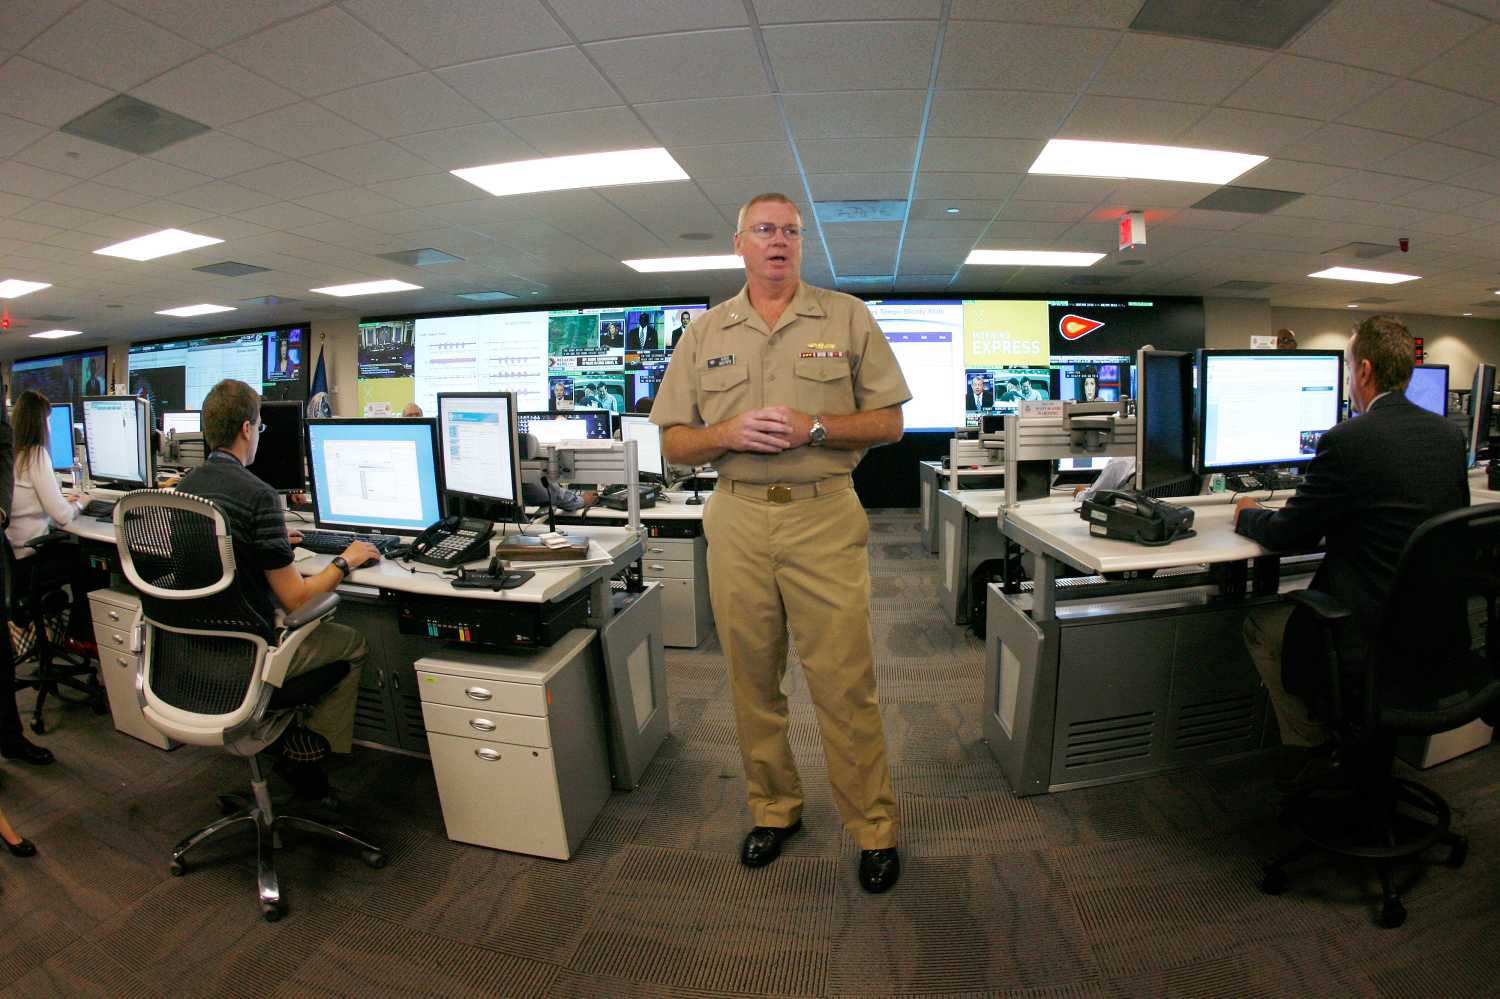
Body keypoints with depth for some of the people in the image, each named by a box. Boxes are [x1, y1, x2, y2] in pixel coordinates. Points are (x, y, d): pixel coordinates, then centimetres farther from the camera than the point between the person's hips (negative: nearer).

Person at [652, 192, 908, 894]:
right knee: (752, 681, 12)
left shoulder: (847, 317, 6)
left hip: (825, 518, -2)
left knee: (845, 684, 0)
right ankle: (774, 809, 32)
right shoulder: (704, 333, 11)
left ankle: (875, 829, 21)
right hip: (737, 520, 3)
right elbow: (674, 443, 9)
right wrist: (729, 433, -12)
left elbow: (889, 422, 4)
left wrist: (814, 429, -13)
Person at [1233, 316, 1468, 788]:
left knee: (1260, 625, 14)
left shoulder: (1346, 441, -20)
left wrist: (1248, 515, 9)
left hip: (1376, 634, -8)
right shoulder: (1450, 434, 4)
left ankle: (1307, 751, 25)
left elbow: (1289, 533, -12)